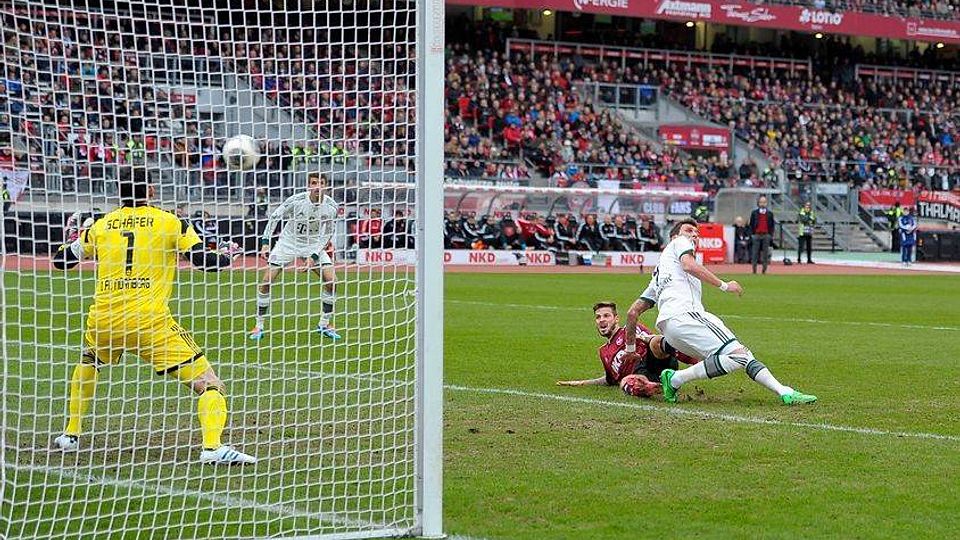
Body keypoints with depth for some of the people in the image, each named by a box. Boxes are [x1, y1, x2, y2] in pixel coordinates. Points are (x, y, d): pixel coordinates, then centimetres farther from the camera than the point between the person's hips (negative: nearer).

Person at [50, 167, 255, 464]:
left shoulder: (101, 225, 14)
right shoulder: (169, 222, 5)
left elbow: (60, 261, 23)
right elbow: (205, 260, -2)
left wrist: (78, 238, 43)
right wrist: (229, 253, 20)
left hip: (102, 319, 4)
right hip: (150, 321, -4)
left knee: (86, 366, 38)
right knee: (209, 383, -3)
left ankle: (71, 436, 38)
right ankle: (212, 447, -25)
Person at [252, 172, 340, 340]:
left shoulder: (331, 206, -16)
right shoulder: (296, 200, -23)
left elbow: (327, 235, -8)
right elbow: (274, 216, -10)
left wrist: (314, 256, -17)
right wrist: (265, 242, -15)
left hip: (314, 245, 2)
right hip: (288, 243, -2)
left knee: (331, 280, -11)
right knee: (266, 281, -11)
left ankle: (325, 324, 6)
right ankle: (259, 325, 3)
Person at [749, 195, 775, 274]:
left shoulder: (770, 213, 8)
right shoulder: (754, 213, 6)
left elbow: (772, 225, 11)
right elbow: (751, 224, 7)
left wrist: (771, 235, 2)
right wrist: (752, 234, 0)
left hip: (766, 235, 1)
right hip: (756, 235, -1)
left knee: (765, 253, 0)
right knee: (755, 252, -2)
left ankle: (764, 269, 3)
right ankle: (754, 269, 1)